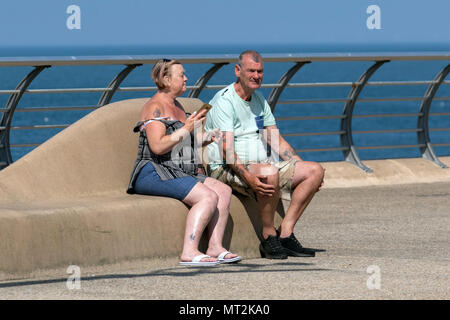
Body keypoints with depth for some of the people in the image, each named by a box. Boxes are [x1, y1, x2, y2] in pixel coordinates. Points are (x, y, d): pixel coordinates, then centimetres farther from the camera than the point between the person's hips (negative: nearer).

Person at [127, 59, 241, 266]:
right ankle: (189, 253, -33)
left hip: (178, 173, 10)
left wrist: (204, 139, 10)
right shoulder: (154, 107, -10)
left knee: (224, 191, -4)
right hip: (154, 173, -10)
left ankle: (215, 248, -12)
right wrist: (187, 129, -18)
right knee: (208, 197, -25)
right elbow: (158, 146, -22)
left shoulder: (177, 107, 20)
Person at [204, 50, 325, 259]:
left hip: (261, 165, 9)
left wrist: (302, 169, 10)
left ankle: (285, 233, -11)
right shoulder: (224, 102, -11)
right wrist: (248, 177, -36)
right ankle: (268, 237, -23)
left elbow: (277, 142, 20)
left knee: (315, 170, -5)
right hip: (227, 170, -9)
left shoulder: (259, 100, 16)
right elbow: (227, 150, -22)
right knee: (269, 172, -39)